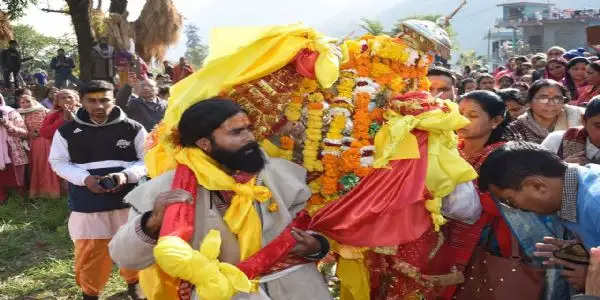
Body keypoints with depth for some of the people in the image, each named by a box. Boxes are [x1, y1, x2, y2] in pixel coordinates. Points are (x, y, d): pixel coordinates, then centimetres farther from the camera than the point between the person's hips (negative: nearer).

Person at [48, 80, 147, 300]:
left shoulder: (133, 129, -7)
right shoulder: (67, 131, -4)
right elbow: (58, 162, 3)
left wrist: (126, 175, -20)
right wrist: (85, 178, -14)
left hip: (129, 199, 0)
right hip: (87, 202, 0)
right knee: (89, 252, 6)